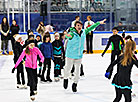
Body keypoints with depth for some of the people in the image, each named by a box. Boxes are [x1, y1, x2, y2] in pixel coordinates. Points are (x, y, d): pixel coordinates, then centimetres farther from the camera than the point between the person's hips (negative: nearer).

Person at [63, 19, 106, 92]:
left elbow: (90, 28, 14)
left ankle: (75, 84, 23)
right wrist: (68, 36, -68)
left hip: (79, 56, 4)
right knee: (68, 69, 7)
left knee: (77, 71, 5)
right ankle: (66, 79, 38)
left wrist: (99, 23, 20)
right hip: (70, 55, -4)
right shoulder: (72, 33, -19)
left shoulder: (84, 32, -2)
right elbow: (69, 35, -42)